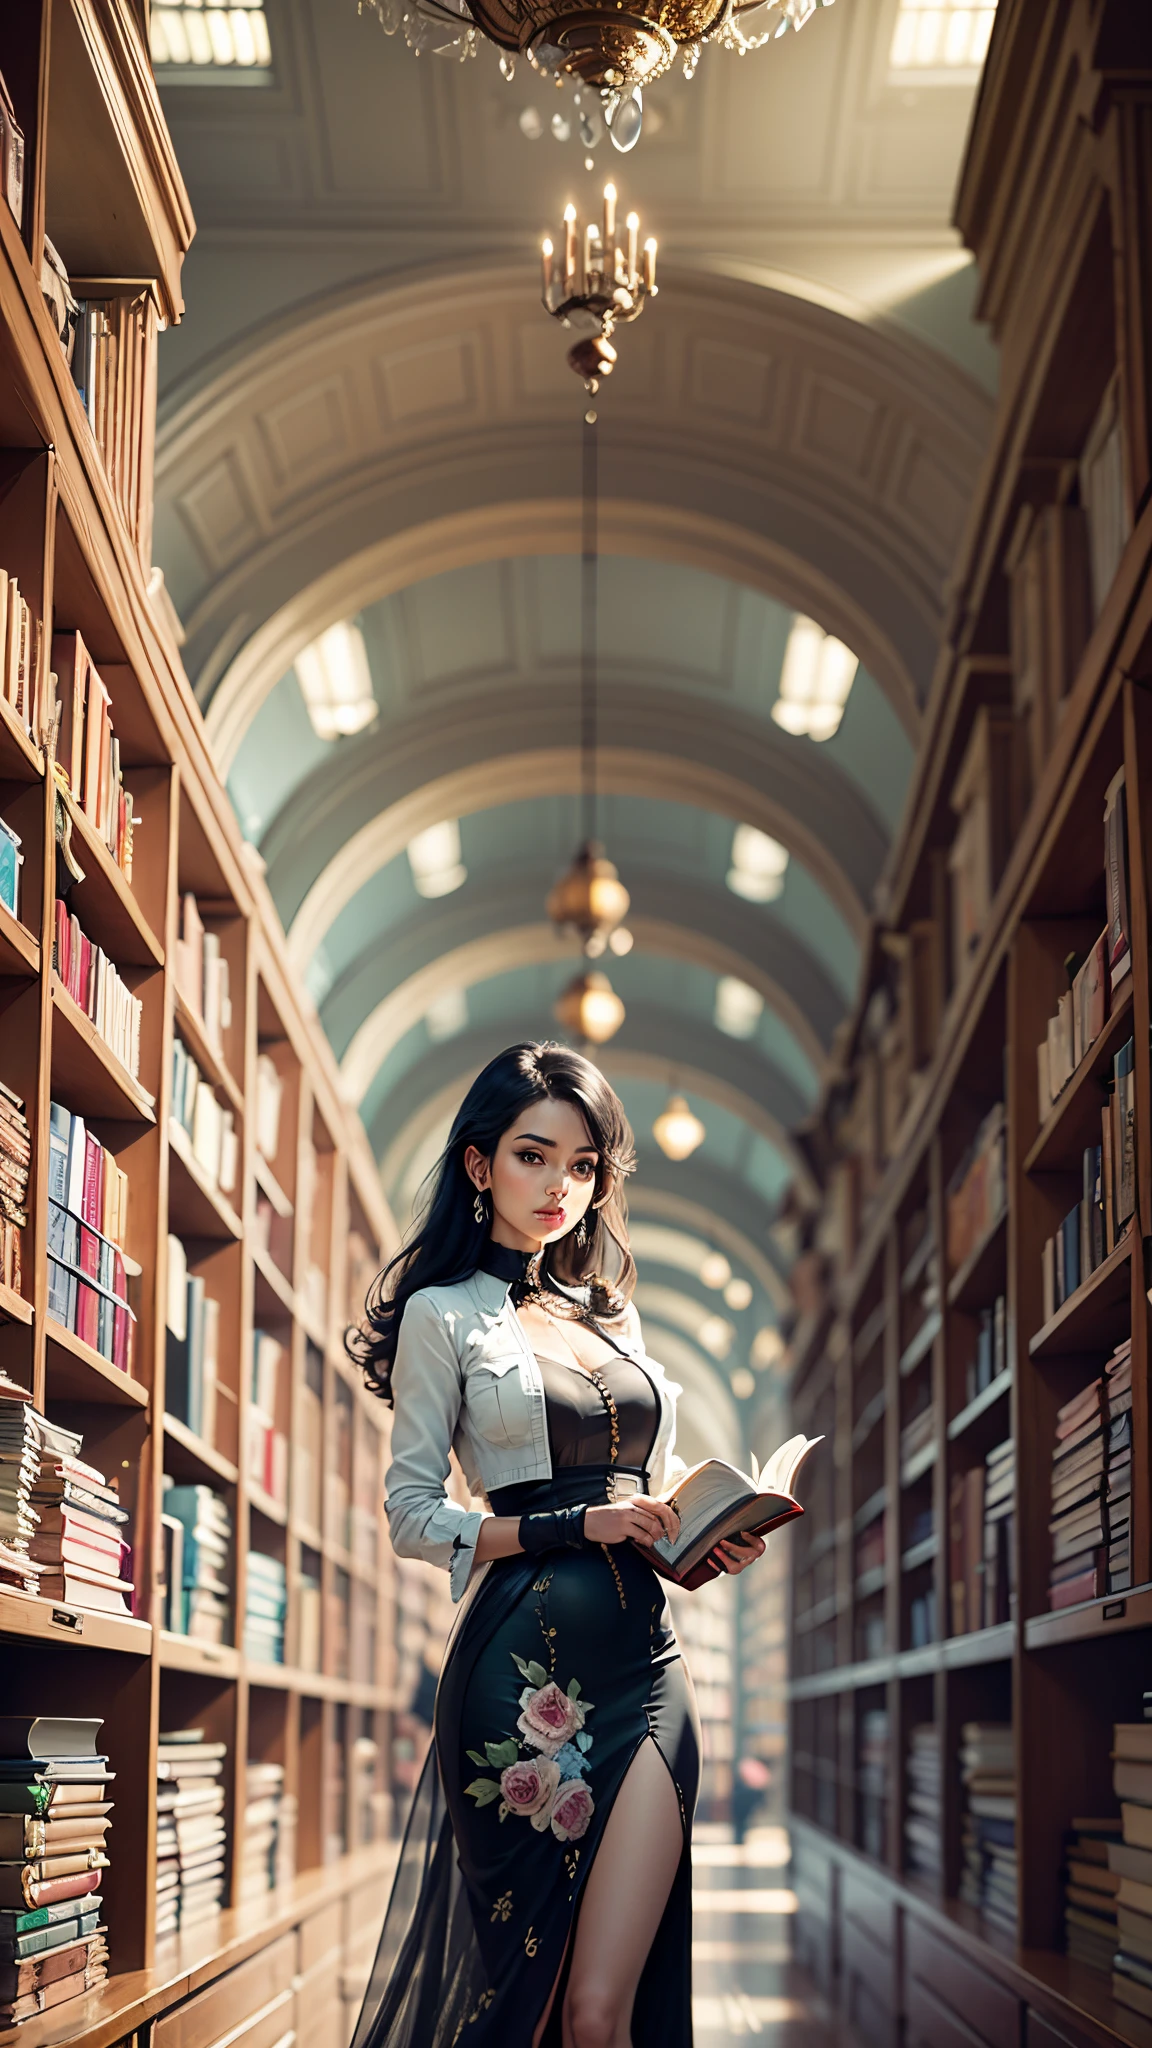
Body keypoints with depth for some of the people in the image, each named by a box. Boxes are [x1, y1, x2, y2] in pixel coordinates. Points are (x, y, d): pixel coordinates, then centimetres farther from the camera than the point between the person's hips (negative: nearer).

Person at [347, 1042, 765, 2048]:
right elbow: (414, 1515, -3)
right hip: (523, 1657, -4)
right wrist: (576, 1525, -13)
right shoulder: (444, 1313, 3)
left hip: (645, 1657, 4)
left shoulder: (613, 1313, 19)